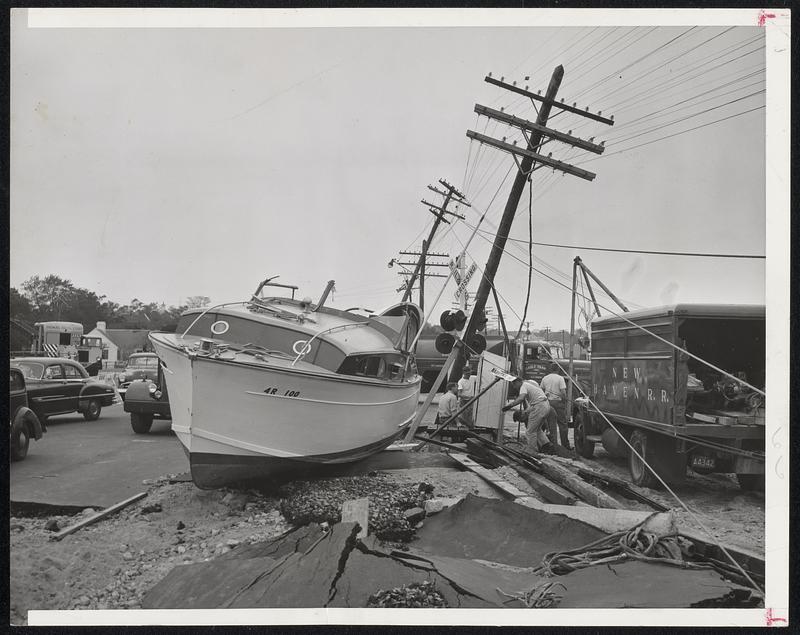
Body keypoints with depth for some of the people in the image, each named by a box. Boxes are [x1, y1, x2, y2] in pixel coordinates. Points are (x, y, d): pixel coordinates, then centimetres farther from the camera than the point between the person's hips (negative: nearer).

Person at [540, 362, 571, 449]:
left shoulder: (545, 378, 5)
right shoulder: (560, 378, -6)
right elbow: (563, 392, -12)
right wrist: (564, 402, 0)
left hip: (548, 402, 3)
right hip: (558, 402, -3)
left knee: (552, 426, 6)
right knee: (563, 425, 7)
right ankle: (566, 445, 11)